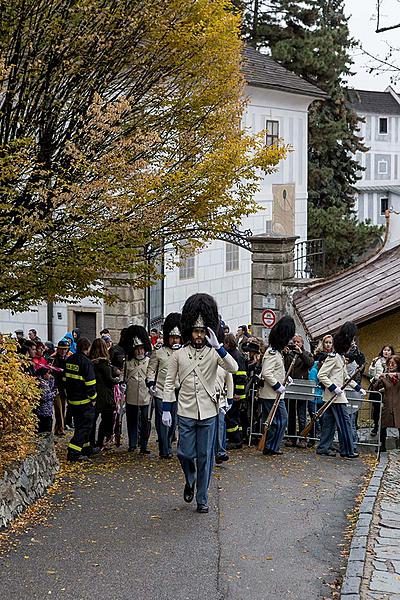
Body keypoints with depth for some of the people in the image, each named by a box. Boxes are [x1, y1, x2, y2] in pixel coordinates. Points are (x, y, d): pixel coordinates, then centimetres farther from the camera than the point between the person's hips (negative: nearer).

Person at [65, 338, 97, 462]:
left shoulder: (69, 360, 8)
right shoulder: (86, 362, -17)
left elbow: (65, 379, 16)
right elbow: (90, 383, -18)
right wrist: (93, 398, -7)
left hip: (72, 400, 8)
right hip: (84, 401, -8)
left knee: (80, 425, 20)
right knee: (84, 426, -2)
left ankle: (85, 448, 28)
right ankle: (73, 453, -9)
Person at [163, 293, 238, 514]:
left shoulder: (214, 353, 0)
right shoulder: (179, 354, 2)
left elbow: (234, 368, -18)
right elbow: (169, 383, 5)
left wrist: (218, 346, -26)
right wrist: (166, 410, 0)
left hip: (208, 413, 0)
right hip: (186, 413, 0)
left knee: (205, 457, 4)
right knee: (185, 453, 1)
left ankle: (202, 499, 16)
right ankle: (190, 480, 34)